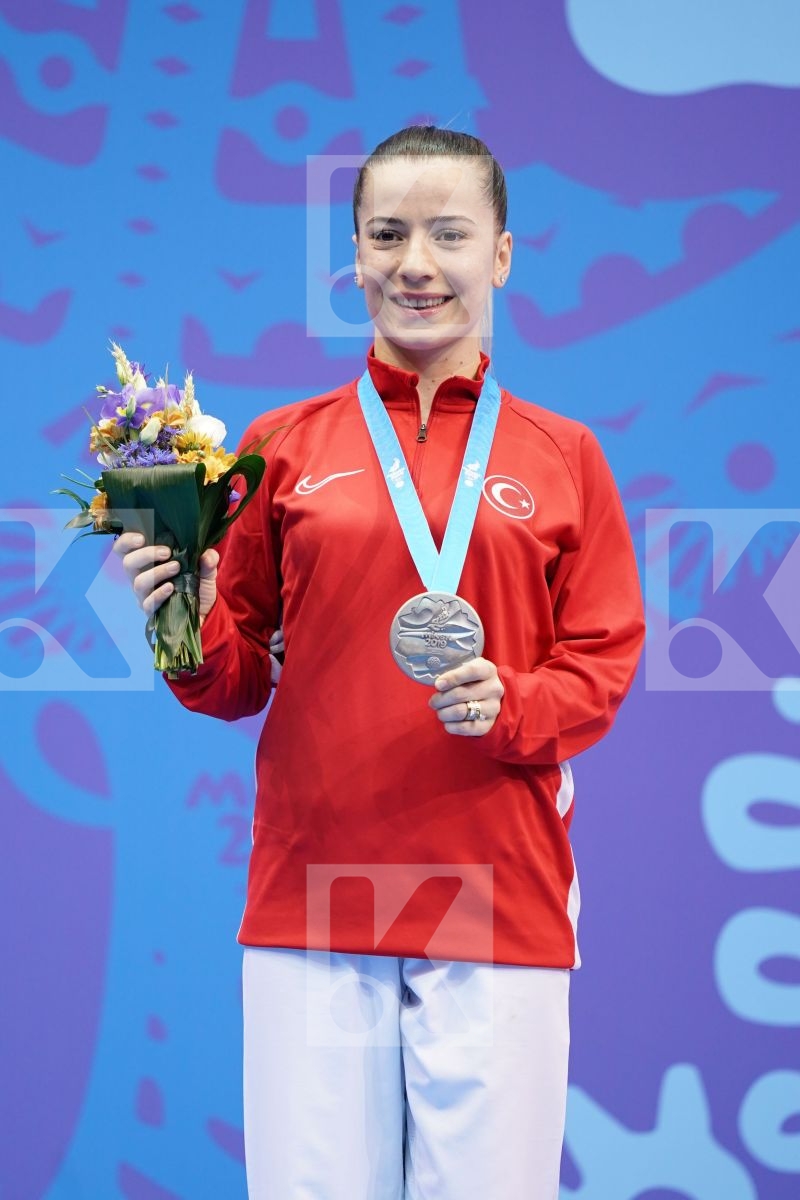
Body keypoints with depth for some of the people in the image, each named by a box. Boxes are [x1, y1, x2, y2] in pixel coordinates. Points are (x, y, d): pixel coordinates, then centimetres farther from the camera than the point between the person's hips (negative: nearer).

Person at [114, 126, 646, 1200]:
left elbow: (602, 668, 7)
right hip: (310, 898, 0)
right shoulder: (283, 447, 8)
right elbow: (236, 679, 11)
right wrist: (184, 626, -10)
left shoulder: (562, 457, 9)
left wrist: (508, 706, -12)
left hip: (501, 903, 0)